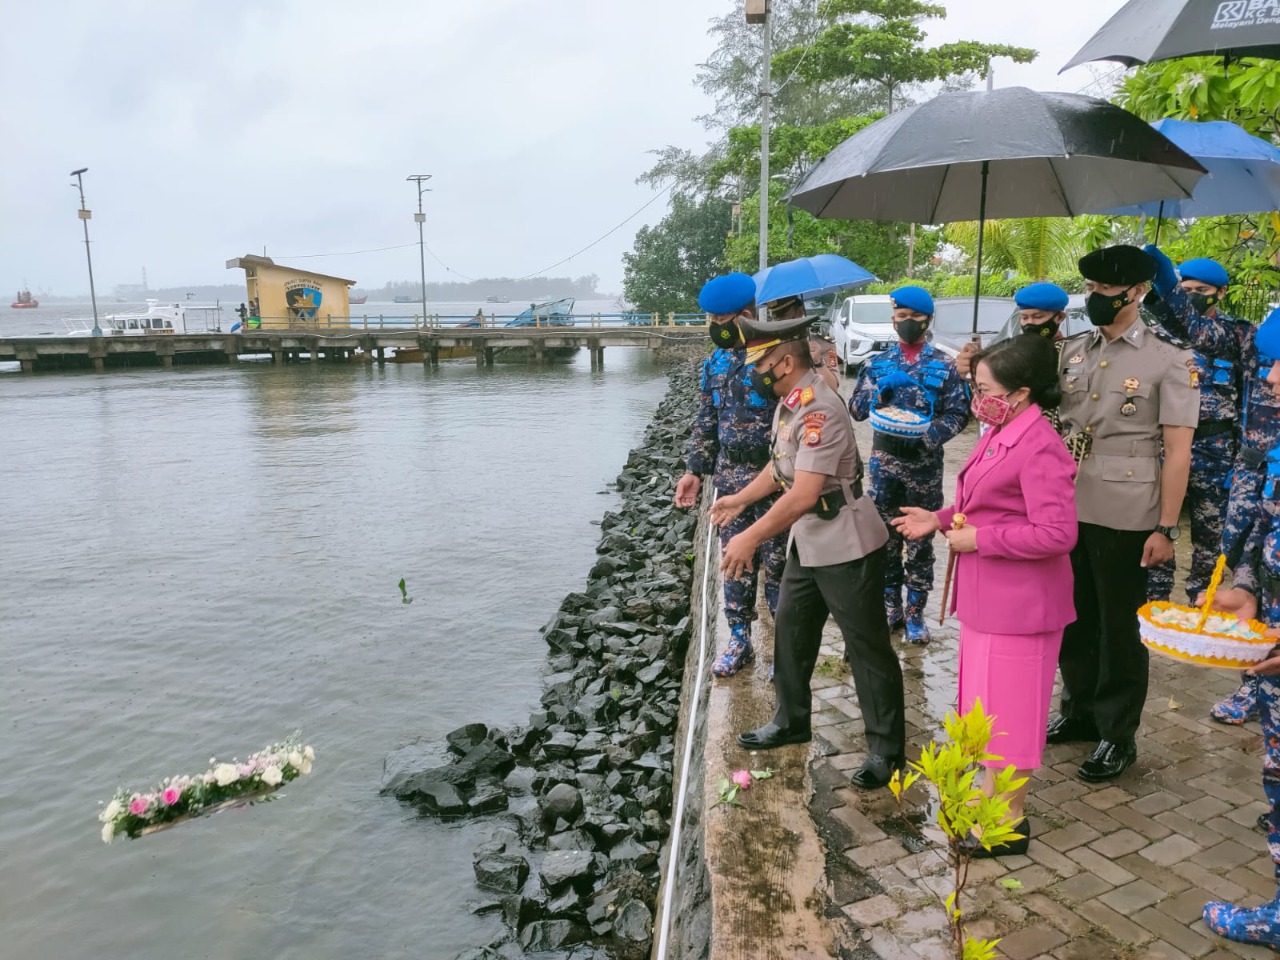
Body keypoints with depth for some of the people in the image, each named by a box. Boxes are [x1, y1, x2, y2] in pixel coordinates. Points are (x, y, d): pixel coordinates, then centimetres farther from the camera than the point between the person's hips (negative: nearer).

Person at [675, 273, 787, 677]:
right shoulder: (715, 360, 7)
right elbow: (706, 420, 14)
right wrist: (695, 469, 10)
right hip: (729, 475, 6)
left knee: (777, 563, 4)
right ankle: (739, 641, 26)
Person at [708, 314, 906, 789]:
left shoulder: (820, 410, -25)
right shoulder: (789, 402, 5)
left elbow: (804, 494, -31)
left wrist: (752, 538, -28)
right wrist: (741, 499, 22)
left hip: (846, 547, -10)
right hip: (807, 543, 10)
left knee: (866, 646, 3)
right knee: (790, 630, 19)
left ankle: (886, 749, 19)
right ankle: (791, 720, 38)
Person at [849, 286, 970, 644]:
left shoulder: (944, 365, 1)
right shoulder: (879, 363, 7)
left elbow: (959, 412, -4)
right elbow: (856, 408, 3)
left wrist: (926, 436, -20)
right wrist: (882, 388, -15)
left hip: (925, 463, -2)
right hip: (884, 460, 2)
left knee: (921, 538, 5)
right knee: (885, 536, 8)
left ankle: (915, 613, 15)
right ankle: (891, 607, 21)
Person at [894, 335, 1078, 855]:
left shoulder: (1039, 448, -22)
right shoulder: (998, 434, 8)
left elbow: (1056, 534, -27)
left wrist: (978, 539, -22)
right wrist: (940, 520, 6)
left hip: (1018, 605, -10)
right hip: (987, 598, 10)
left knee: (1008, 711, 5)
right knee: (988, 704, 21)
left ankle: (1011, 822, 22)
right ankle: (993, 797, 38)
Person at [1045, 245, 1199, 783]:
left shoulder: (1169, 359, -6)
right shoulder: (1072, 351, 7)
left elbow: (1177, 451, -8)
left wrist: (1166, 528, -11)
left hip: (1124, 517, -4)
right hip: (1065, 509, 5)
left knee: (1118, 627, 8)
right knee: (1073, 618, 16)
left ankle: (1118, 735, 24)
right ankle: (1079, 710, 35)